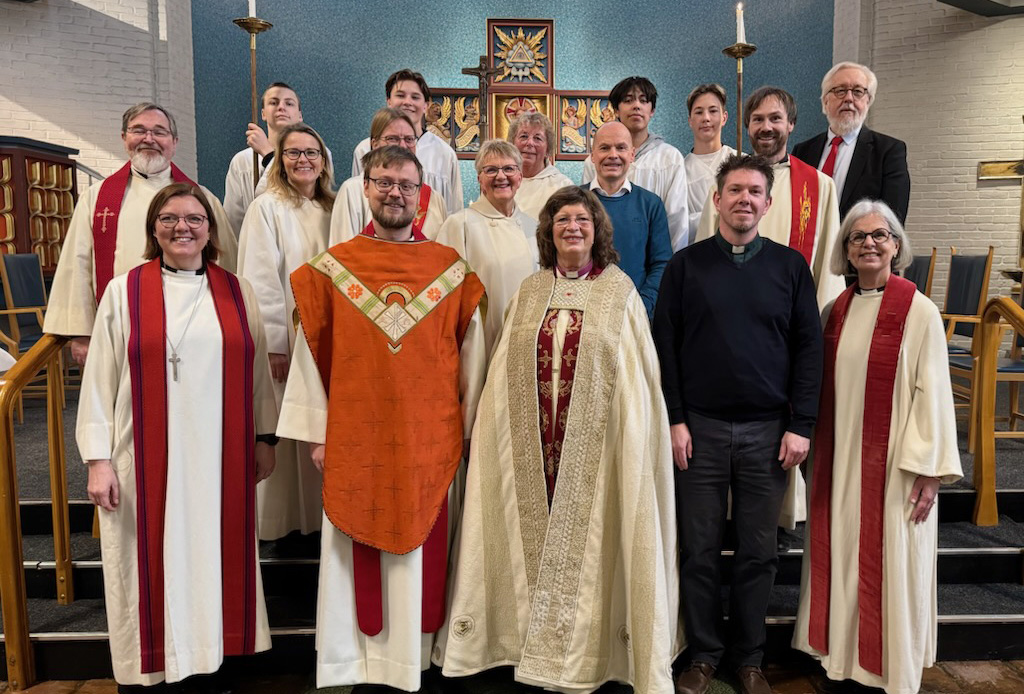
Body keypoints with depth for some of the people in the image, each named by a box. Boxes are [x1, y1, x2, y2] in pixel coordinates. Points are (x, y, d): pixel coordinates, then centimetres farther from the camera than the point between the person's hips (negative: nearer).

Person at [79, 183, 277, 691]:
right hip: (147, 460, -2)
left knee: (214, 558, 11)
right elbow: (100, 380, -1)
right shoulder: (123, 292, 0)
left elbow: (257, 370, 10)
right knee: (151, 566, 6)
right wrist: (99, 458, -6)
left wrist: (264, 438, 9)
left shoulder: (236, 292, 7)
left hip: (219, 458, 2)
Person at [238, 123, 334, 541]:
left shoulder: (332, 209, 11)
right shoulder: (267, 208, -6)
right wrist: (273, 344, -16)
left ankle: (317, 513, 23)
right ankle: (279, 520, 14)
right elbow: (260, 282, -11)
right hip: (283, 339, -5)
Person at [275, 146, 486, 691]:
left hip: (430, 441, 0)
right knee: (357, 554, 9)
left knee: (421, 551, 9)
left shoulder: (453, 271, 2)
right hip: (354, 439, 0)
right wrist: (316, 432, 2)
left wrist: (467, 428, 4)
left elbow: (470, 356, 5)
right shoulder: (332, 269, 3)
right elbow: (311, 354, 4)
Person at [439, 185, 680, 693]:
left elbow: (636, 376, -1)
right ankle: (538, 646, 28)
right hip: (532, 443, 3)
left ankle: (588, 652, 22)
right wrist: (494, 431, 6)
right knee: (539, 536, 10)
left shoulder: (619, 290, 0)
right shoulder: (529, 292, 9)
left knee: (586, 541, 5)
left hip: (596, 441, -3)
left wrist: (633, 436, -7)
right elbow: (505, 372, 10)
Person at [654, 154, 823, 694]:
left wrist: (800, 426, -3)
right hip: (700, 428, 0)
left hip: (768, 431, 1)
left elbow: (808, 349, 4)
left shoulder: (790, 266, 6)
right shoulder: (686, 264, 4)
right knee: (699, 549, 7)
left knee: (758, 552, 10)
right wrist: (675, 420, -5)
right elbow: (665, 345, 1)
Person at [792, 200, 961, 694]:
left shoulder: (919, 311, -7)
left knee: (891, 566, 5)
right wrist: (815, 450, 9)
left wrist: (930, 470, -11)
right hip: (838, 462, 4)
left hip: (893, 463, -4)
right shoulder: (833, 313, 7)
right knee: (840, 559, 11)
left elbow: (932, 392, -9)